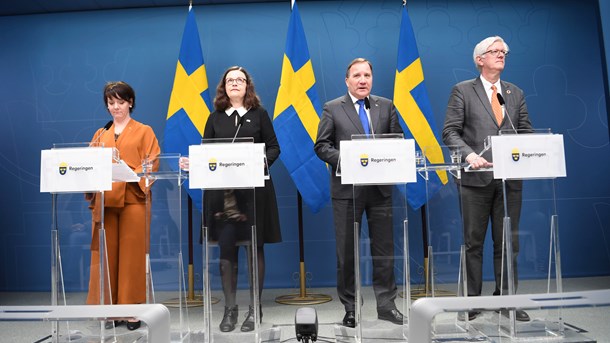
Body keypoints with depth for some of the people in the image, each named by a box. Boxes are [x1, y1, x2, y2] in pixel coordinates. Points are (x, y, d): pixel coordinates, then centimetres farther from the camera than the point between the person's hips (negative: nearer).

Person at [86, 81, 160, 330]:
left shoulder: (144, 132, 8)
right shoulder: (101, 135, 19)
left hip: (132, 199, -3)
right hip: (104, 200, 3)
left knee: (132, 254, -2)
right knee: (106, 254, 3)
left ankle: (132, 309, 6)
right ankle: (109, 308, 13)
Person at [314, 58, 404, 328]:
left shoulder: (386, 106, 11)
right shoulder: (332, 108, 3)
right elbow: (321, 146, -1)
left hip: (380, 187, 2)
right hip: (347, 188, -2)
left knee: (384, 248, 7)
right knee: (347, 251, 5)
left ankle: (386, 305, 20)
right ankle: (350, 308, 18)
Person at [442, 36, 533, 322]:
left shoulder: (516, 93, 16)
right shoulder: (462, 91, 3)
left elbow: (526, 133, 13)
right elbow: (450, 131, -4)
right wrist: (470, 154, -19)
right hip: (476, 177, -4)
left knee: (507, 242, 8)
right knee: (474, 242, 4)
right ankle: (472, 300, 14)